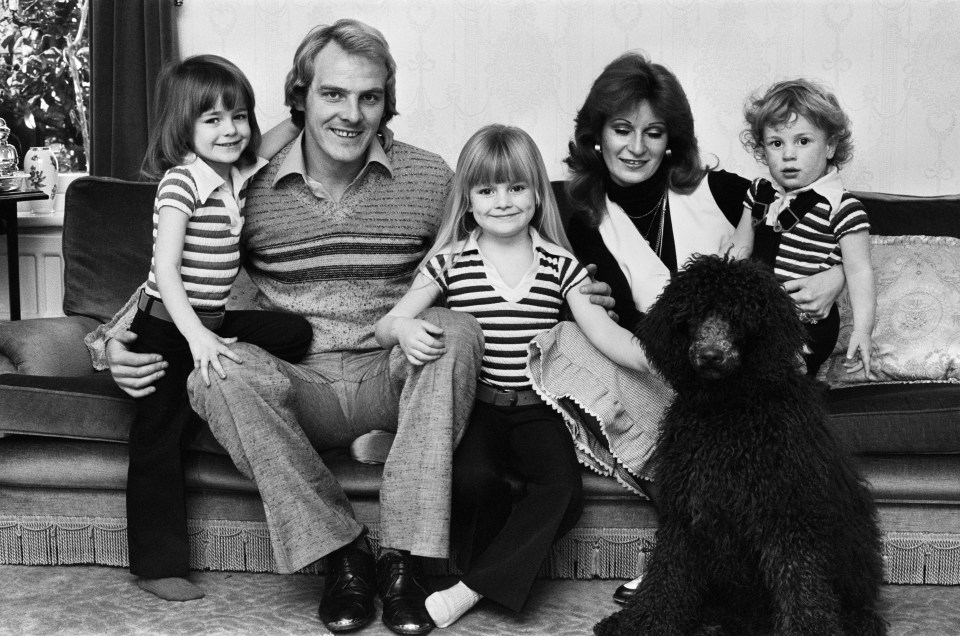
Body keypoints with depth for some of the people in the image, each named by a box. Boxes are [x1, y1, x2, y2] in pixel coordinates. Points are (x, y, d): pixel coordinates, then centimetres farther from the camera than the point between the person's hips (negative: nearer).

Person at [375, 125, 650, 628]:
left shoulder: (559, 264, 5)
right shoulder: (449, 261, 3)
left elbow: (605, 334, -4)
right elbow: (385, 327, 1)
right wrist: (404, 329, -24)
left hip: (538, 410, 1)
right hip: (476, 406, -1)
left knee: (562, 487, -25)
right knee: (472, 476, -30)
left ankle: (472, 588, -12)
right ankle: (506, 575, -2)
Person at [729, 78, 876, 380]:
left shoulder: (842, 208, -13)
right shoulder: (760, 193, 5)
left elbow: (858, 270, -12)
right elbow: (740, 247, 15)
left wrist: (862, 330, -19)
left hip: (808, 323, -6)